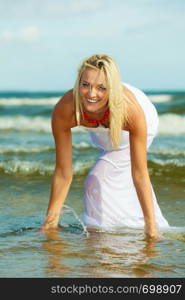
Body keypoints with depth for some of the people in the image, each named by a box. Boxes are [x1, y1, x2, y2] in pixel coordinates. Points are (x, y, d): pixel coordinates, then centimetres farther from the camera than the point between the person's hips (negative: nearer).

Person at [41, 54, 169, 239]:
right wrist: (50, 221, -26)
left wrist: (151, 226, -38)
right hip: (101, 131, 3)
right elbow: (63, 174, -30)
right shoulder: (64, 111, -40)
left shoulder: (132, 111, -45)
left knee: (100, 180, -15)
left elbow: (139, 175, -39)